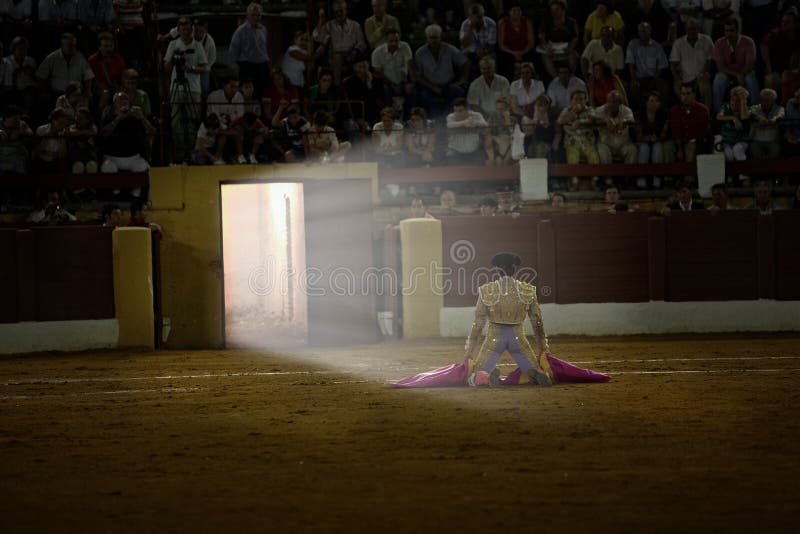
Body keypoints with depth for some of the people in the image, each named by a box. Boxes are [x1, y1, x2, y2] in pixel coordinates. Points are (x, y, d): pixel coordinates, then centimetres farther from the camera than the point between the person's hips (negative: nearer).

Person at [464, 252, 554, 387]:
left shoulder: (486, 291, -3)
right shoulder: (528, 291, 1)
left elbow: (478, 323, 0)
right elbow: (537, 323, 6)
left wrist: (469, 352, 7)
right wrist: (543, 350, 16)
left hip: (494, 337, -1)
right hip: (517, 337, 1)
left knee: (474, 380, 5)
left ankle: (489, 376, -32)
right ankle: (538, 375, -28)